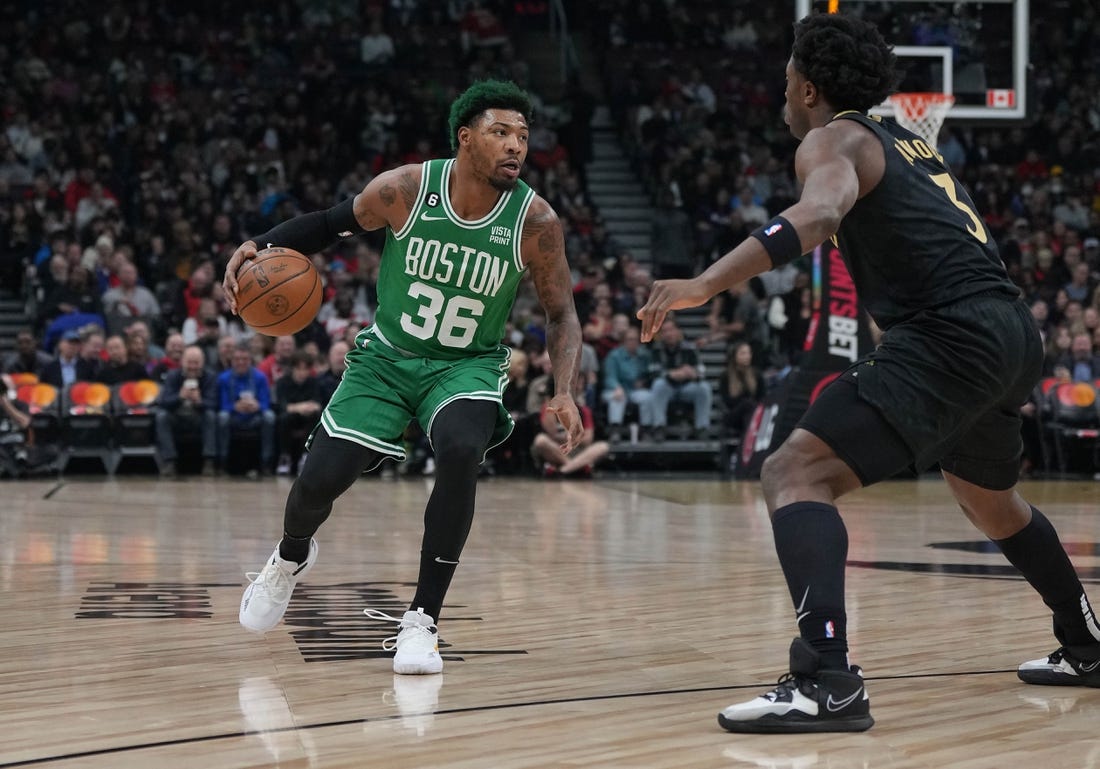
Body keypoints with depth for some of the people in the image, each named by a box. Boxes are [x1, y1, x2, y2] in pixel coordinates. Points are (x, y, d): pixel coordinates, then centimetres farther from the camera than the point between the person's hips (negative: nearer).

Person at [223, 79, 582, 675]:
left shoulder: (535, 221, -17)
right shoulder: (405, 189, -18)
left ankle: (422, 620, -19)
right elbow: (332, 224, 1)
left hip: (468, 365, -1)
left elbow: (561, 315, -5)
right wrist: (260, 246, -14)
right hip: (387, 357, 1)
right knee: (320, 479, -6)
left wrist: (563, 392, -20)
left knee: (460, 452, -32)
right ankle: (291, 558, 34)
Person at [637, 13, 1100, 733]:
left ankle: (827, 682, -32)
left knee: (795, 474, -15)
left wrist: (705, 283, -32)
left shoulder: (834, 139, 0)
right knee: (989, 497, 35)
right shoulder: (911, 142, 25)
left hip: (951, 334, -9)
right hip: (1014, 330, 9)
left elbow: (818, 213, -22)